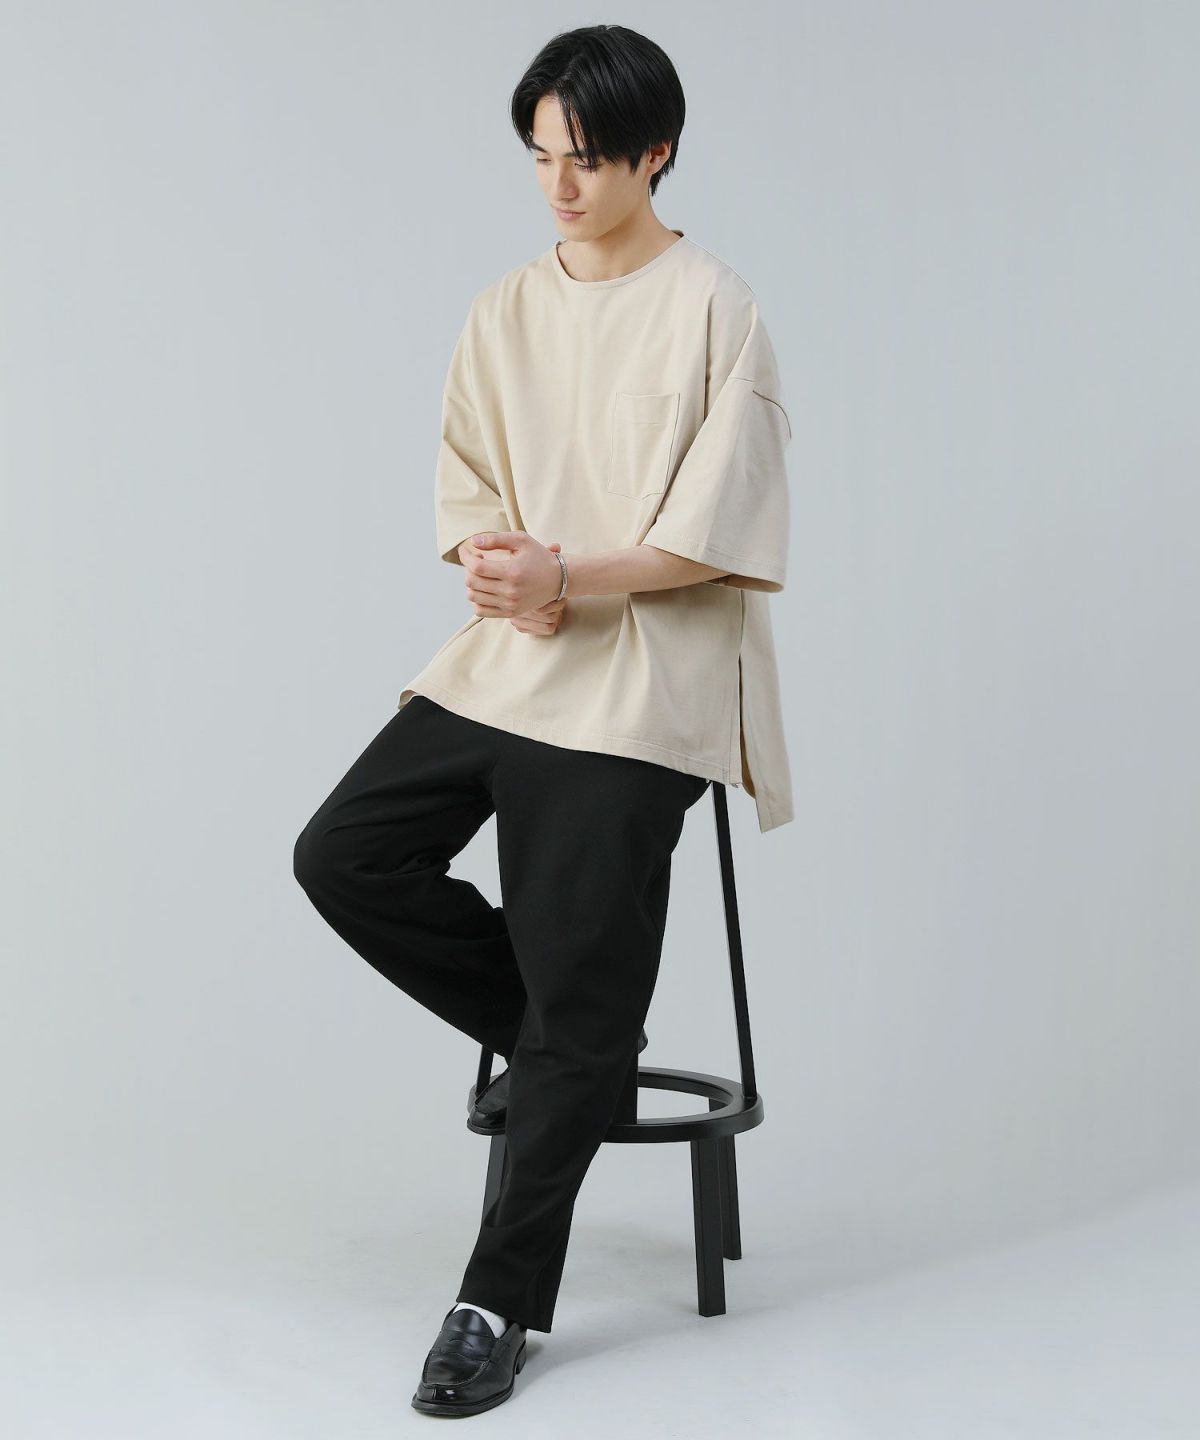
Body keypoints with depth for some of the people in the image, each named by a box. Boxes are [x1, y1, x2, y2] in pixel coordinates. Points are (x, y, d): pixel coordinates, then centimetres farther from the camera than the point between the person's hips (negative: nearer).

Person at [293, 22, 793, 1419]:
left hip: (640, 681, -6)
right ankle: (539, 1034, 15)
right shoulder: (504, 312, 11)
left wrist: (569, 578, -19)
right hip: (505, 654, 6)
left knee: (579, 1003, -4)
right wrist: (491, 562, -9)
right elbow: (465, 491, 13)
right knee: (345, 853, -6)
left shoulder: (713, 310, -6)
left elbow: (718, 534, -10)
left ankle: (500, 1301, 9)